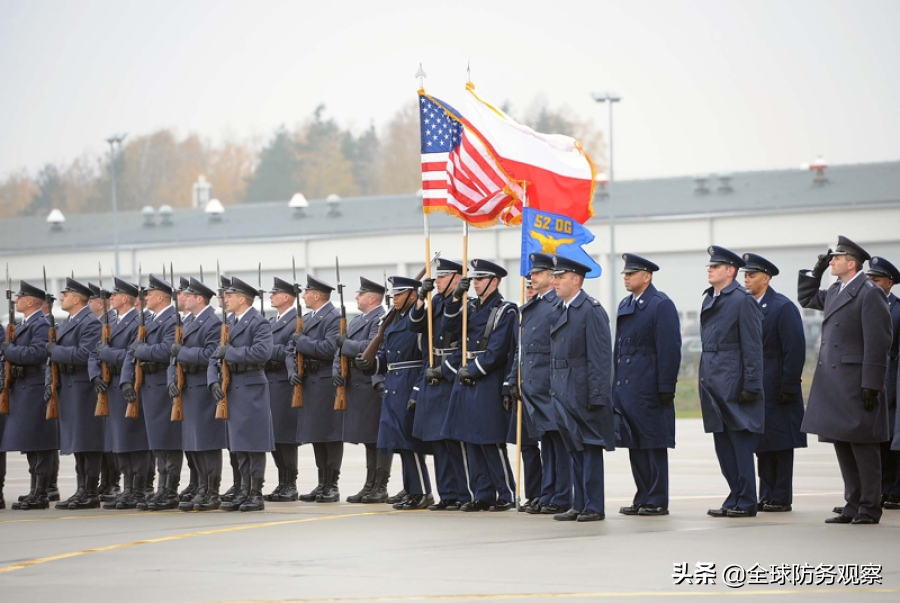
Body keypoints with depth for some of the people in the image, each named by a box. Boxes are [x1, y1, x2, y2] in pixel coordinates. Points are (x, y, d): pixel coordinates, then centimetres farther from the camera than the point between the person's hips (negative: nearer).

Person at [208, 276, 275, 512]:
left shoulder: (259, 322, -8)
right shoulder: (230, 323, 17)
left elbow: (262, 352, -24)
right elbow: (216, 357, 15)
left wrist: (230, 353, -17)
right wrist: (214, 381, -3)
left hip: (251, 389, -8)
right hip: (232, 390, 8)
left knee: (254, 442, -4)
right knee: (238, 444, 10)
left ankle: (256, 494, 0)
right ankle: (245, 491, 16)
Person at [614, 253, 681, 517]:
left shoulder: (661, 305, -8)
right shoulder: (625, 305, 16)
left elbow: (669, 349, -13)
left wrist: (666, 388, -17)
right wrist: (615, 384, 14)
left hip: (649, 389, -8)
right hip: (625, 387, 8)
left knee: (653, 444, -3)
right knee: (634, 445, 11)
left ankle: (657, 501, 1)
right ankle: (642, 498, 17)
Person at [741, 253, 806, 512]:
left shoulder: (783, 307, -9)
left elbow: (795, 349, -13)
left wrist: (788, 388, -16)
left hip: (776, 390, -7)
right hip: (755, 388, 7)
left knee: (780, 442, -2)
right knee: (762, 443, 9)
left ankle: (781, 498, 1)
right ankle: (766, 497, 13)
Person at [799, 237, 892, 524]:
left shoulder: (870, 293, -11)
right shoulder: (835, 291, 14)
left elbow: (878, 343, -15)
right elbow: (806, 298, 33)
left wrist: (871, 386, -19)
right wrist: (816, 271, 17)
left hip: (856, 382, -9)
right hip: (833, 381, 9)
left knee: (863, 445, -4)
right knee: (842, 443, 10)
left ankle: (869, 509, 1)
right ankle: (853, 505, 16)